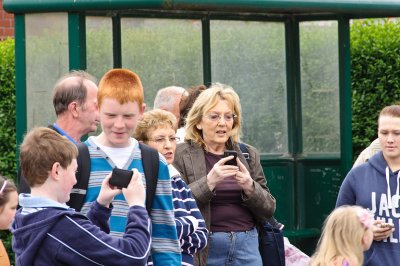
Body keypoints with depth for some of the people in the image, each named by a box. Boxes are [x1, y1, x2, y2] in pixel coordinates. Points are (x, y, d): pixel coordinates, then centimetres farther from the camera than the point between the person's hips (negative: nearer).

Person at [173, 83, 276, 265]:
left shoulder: (249, 154, 11)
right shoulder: (181, 154, 0)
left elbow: (268, 210, 9)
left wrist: (250, 187, -10)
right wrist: (209, 181, -21)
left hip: (247, 247, 3)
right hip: (204, 250, -3)